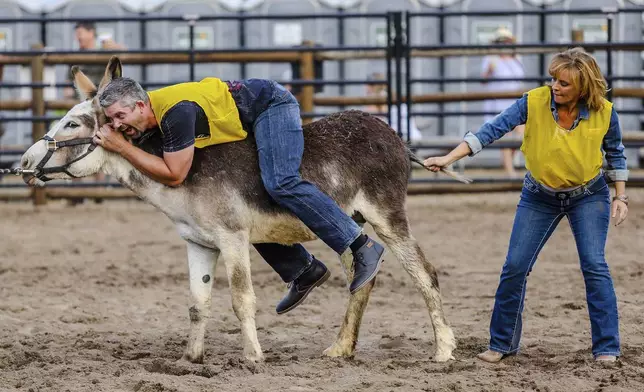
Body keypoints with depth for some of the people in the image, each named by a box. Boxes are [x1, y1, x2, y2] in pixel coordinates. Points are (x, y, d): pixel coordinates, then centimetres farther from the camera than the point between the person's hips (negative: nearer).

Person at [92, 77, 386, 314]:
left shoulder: (175, 113, -34)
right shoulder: (150, 116, -5)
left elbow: (174, 175, -33)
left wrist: (121, 146, -31)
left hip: (270, 105, -10)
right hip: (247, 126, 10)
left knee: (280, 184, -28)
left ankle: (362, 247, -24)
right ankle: (302, 270, 16)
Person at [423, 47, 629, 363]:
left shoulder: (605, 113, -18)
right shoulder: (534, 102, -21)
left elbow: (615, 153, 0)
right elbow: (493, 130, -23)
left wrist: (621, 197, -1)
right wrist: (448, 159, -30)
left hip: (588, 196, -1)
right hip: (540, 196, 1)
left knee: (594, 265, -12)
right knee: (515, 267, -2)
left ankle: (606, 348, -3)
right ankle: (502, 344, 13)